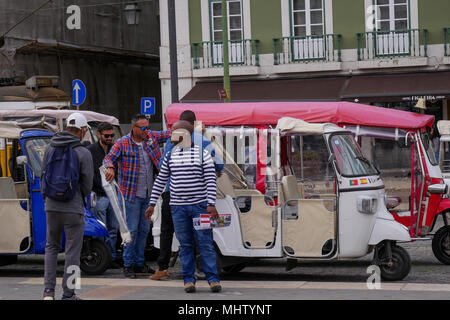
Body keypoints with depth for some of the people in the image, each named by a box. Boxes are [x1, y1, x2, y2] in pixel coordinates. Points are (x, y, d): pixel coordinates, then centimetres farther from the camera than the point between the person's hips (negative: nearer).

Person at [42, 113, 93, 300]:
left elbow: (43, 176, 9)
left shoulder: (50, 148, 3)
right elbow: (87, 183, -7)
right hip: (73, 208, -4)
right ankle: (68, 294, 8)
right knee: (72, 251, 5)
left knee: (51, 247, 17)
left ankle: (48, 289, 7)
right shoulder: (83, 153, -10)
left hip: (52, 207, 4)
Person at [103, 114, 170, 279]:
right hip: (131, 194, -5)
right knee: (132, 229, -4)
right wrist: (110, 168, -33)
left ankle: (139, 263, 21)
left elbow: (169, 134, 15)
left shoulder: (152, 137, 7)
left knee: (144, 229, 11)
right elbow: (108, 158, -11)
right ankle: (128, 265, 4)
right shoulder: (122, 144, -7)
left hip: (148, 194, 5)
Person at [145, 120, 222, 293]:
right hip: (178, 206, 3)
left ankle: (213, 279, 2)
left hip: (200, 206, -3)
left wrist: (211, 204, -13)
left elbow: (211, 180, -5)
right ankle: (189, 279, 10)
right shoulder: (170, 156, 10)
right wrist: (152, 204, 11)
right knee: (185, 245, 4)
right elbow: (160, 181, 15)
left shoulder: (202, 154, -1)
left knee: (205, 243, -3)